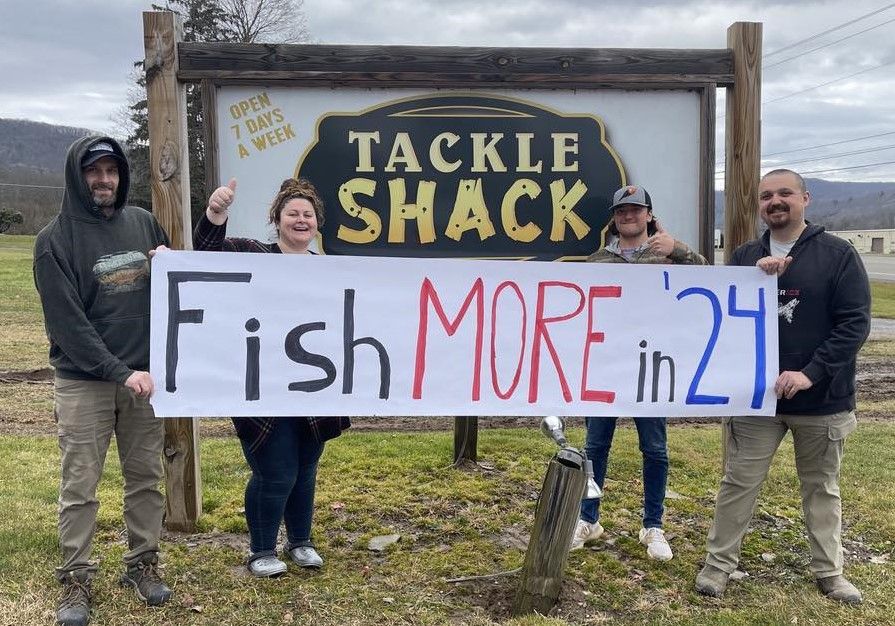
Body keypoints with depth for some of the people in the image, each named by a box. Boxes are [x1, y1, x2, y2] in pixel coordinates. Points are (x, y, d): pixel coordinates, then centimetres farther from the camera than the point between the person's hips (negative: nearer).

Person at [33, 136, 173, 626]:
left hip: (143, 374, 4)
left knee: (146, 478, 10)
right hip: (83, 382, -3)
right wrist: (118, 372, -19)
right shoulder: (55, 239, -6)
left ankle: (142, 563, 24)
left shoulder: (143, 223, 6)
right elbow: (67, 321, -12)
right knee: (80, 486, 3)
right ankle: (76, 580, 15)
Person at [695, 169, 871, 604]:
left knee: (821, 487, 13)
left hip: (822, 399, -1)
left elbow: (854, 322, -10)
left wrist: (811, 372, -20)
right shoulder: (744, 258, 6)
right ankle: (719, 564, 17)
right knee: (738, 483, 6)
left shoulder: (837, 254, -5)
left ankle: (829, 572, 27)